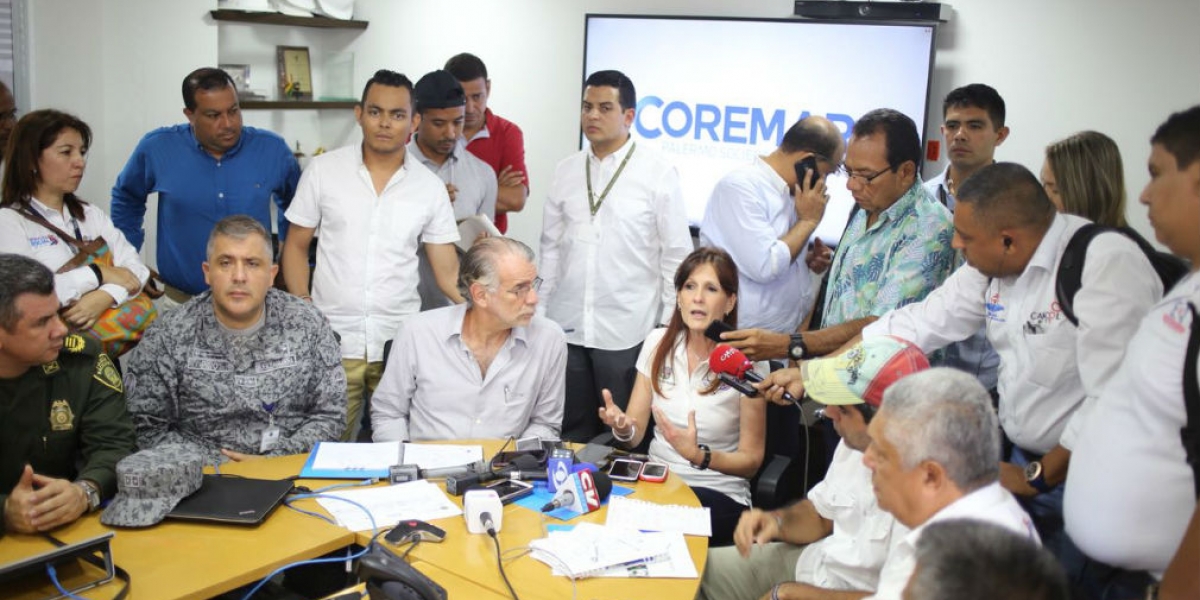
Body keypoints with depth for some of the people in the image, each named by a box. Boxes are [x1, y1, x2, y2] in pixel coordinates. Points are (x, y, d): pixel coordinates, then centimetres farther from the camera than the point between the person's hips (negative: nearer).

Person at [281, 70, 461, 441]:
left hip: (401, 343, 1)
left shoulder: (430, 187, 3)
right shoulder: (323, 170, 2)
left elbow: (447, 270, 3)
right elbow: (296, 247, 7)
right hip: (331, 341, 0)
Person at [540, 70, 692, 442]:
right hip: (566, 326, 4)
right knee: (571, 432, 14)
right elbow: (551, 247, 12)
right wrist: (539, 310, 11)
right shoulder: (566, 171, 7)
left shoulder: (658, 172, -6)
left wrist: (670, 324, -5)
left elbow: (677, 253, -4)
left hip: (627, 330, -4)